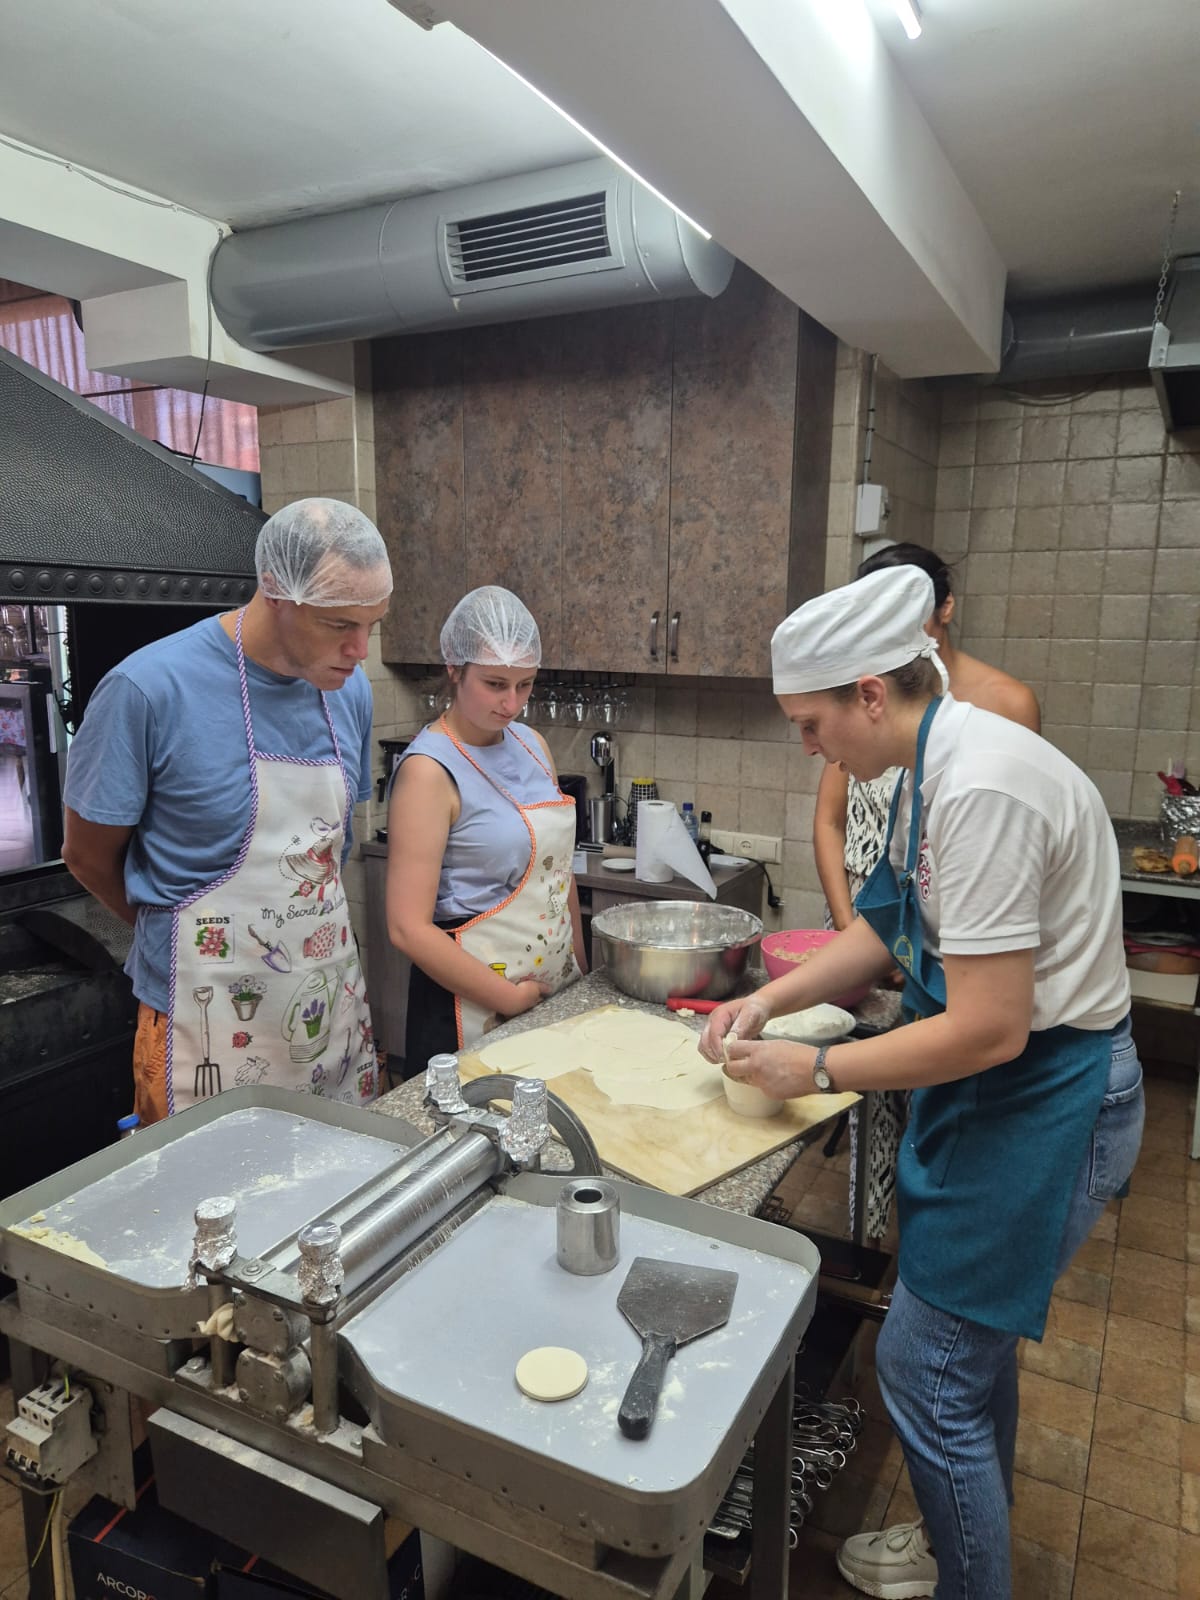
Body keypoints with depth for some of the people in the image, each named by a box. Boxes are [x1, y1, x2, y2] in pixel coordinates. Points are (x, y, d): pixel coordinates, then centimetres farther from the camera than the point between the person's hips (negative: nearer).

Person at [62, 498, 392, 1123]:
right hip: (210, 1023, -5)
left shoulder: (350, 688, 0)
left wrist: (306, 927, 6)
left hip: (335, 1003, 5)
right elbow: (88, 854, -4)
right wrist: (190, 934, 5)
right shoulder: (148, 688, -17)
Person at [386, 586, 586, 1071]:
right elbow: (409, 928, -20)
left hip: (559, 991, 7)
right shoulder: (429, 771, -17)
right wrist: (511, 999, -17)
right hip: (473, 1008, -7)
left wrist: (580, 967, 12)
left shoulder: (531, 745, 5)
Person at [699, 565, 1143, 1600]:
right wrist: (770, 1001, 4)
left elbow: (989, 1030, -28)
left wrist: (816, 1070, -17)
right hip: (1012, 1093, 10)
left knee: (925, 1367, 2)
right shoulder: (941, 761, 3)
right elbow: (892, 926, 13)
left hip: (1044, 1109, -9)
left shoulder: (980, 790, -29)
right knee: (973, 1336, 24)